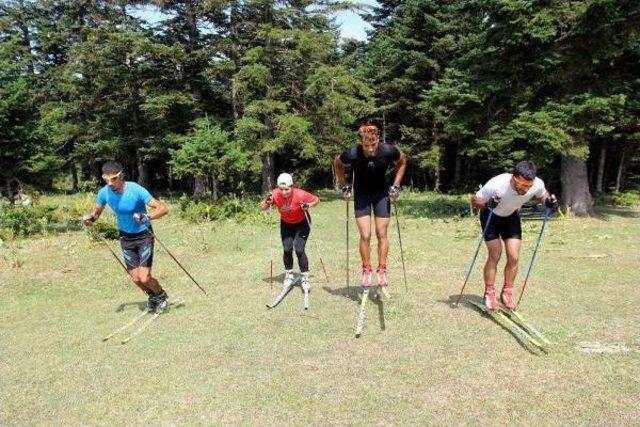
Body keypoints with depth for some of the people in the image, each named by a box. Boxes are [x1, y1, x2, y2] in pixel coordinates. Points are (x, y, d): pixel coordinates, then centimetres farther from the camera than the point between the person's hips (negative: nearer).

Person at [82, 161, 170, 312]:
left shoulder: (135, 190, -25)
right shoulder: (104, 192, -11)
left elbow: (163, 208, -28)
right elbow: (96, 213, 6)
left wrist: (147, 217, -45)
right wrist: (89, 218, -17)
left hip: (143, 236, -4)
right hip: (125, 237, 5)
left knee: (144, 278, -11)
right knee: (136, 278, 8)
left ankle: (162, 296, 21)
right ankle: (152, 297, 38)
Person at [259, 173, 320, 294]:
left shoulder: (300, 194, -32)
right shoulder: (275, 195, -26)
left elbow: (316, 200, -17)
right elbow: (262, 208, -12)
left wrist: (308, 205, -36)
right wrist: (267, 202, -34)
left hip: (302, 223, -2)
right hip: (286, 224, 3)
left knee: (299, 250, -14)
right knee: (287, 249, -7)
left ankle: (305, 278, 3)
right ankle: (289, 275, 17)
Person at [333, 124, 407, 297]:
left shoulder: (388, 151, -25)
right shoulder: (352, 154, -27)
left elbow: (402, 162, -1)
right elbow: (337, 163, -3)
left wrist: (395, 185, -5)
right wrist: (344, 186, -3)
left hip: (382, 193, 1)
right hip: (361, 195, -1)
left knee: (382, 234, 1)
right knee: (365, 235, -7)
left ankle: (382, 271, 13)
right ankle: (366, 271, 10)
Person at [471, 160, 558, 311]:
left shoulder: (537, 184, -27)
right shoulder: (497, 185, -38)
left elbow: (543, 194, -2)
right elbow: (474, 200, -27)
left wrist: (549, 201, -25)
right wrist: (486, 204, -48)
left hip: (511, 217, 4)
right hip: (491, 216, -4)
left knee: (514, 257, -4)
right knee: (495, 255, -12)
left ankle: (507, 293, 14)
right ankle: (489, 294, 4)